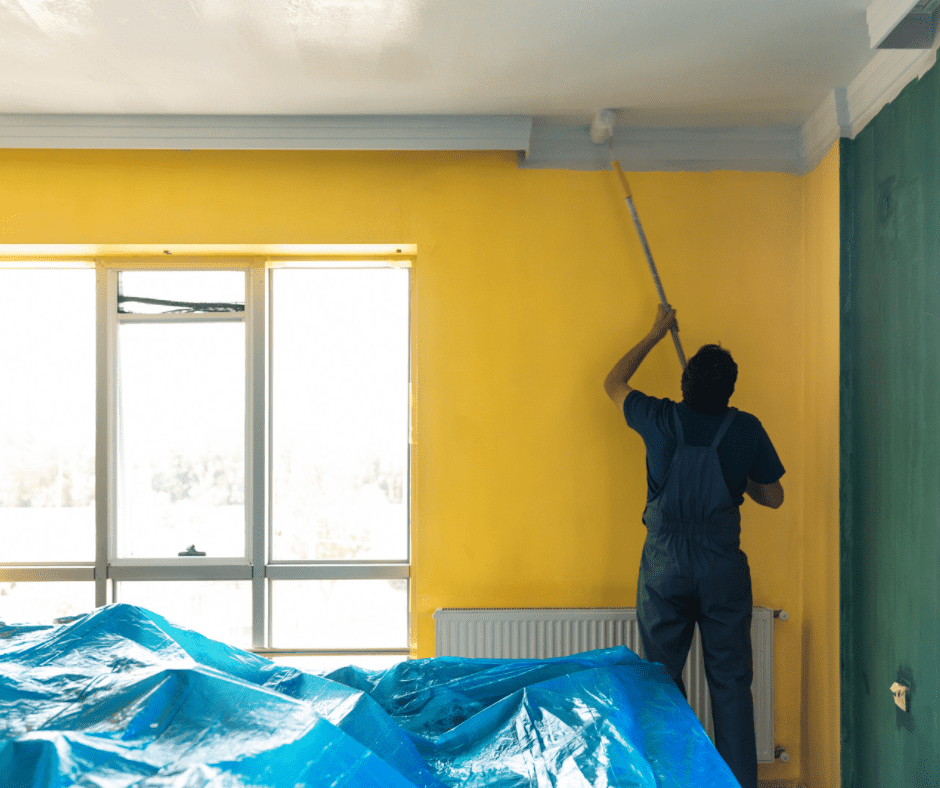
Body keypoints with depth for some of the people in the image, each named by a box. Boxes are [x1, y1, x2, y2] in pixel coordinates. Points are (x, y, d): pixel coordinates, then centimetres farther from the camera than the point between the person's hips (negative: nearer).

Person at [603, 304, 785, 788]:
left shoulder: (660, 419, -7)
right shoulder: (746, 429, -6)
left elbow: (613, 383, 13)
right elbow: (773, 497, 5)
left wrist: (655, 334, 21)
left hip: (664, 568, 0)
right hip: (724, 570, 1)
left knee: (661, 679, 11)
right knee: (731, 682, 9)